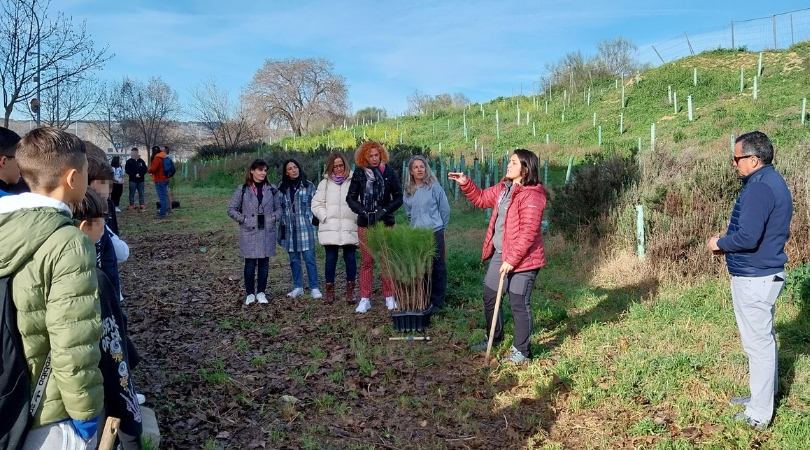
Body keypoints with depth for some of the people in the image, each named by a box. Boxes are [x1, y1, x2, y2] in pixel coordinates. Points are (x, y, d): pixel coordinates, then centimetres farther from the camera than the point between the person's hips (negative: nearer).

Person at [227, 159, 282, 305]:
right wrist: (243, 219, -7)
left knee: (264, 263, 7)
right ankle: (250, 293, 14)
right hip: (249, 232, -2)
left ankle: (261, 292, 19)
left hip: (267, 232, 2)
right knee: (250, 263, 1)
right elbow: (231, 209, 4)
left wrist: (275, 217, -4)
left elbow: (278, 208, 14)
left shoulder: (272, 189, 6)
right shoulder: (243, 189, -1)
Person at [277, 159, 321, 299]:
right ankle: (298, 287, 21)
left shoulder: (308, 185, -1)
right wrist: (283, 223, 6)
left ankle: (314, 288, 3)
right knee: (294, 259, 10)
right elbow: (279, 207, 12)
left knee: (309, 259, -4)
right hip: (289, 228, 3)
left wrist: (312, 219, -5)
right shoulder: (282, 187, 6)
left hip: (305, 227, -3)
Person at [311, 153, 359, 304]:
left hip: (349, 228, -1)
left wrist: (357, 217, -9)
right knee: (331, 259, 5)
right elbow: (316, 204, 8)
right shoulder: (325, 183, 10)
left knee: (350, 259, 1)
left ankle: (350, 291, 11)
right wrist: (326, 217, -3)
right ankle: (330, 291, 14)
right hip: (330, 229, 1)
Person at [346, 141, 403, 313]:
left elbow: (398, 197, 0)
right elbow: (351, 197, 4)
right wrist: (362, 211, -11)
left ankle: (389, 297, 14)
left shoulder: (389, 172, -2)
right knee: (366, 262, 5)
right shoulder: (359, 173, 0)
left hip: (385, 223, 0)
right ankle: (365, 299, 10)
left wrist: (385, 210, -13)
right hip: (365, 224, 1)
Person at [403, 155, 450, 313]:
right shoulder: (408, 191, 7)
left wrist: (440, 228, 7)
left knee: (437, 268, 2)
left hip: (434, 233, -4)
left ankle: (437, 302, 11)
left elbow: (445, 209, 0)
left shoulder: (434, 186, -6)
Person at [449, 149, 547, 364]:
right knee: (489, 296, 18)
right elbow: (481, 199, 24)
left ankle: (521, 352, 16)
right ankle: (494, 339, 39)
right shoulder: (503, 188, 8)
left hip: (523, 259, -9)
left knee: (519, 304, 1)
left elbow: (528, 233, -23)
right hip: (499, 254, 9)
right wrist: (465, 184, 9)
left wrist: (511, 259, -23)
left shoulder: (531, 196, -20)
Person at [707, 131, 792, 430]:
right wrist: (730, 245, 10)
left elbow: (747, 237, -29)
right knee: (765, 339, 21)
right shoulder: (774, 182, 11)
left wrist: (720, 243, -10)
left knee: (757, 343, -1)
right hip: (768, 274, 11)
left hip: (753, 279, -11)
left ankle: (759, 415, 9)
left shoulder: (759, 188, -22)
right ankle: (765, 395, 36)